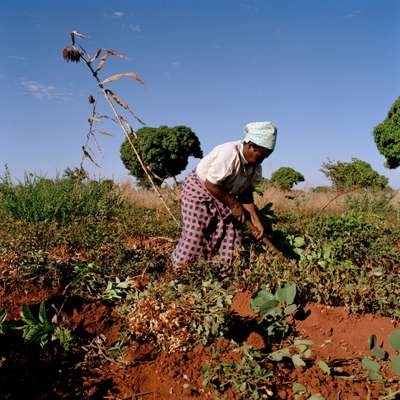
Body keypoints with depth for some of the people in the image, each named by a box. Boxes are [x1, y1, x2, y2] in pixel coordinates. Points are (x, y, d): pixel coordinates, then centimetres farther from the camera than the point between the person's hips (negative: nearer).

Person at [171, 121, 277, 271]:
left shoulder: (255, 163, -7)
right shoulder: (228, 154, -33)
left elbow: (246, 192, -1)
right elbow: (210, 185, -30)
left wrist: (255, 220, -10)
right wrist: (234, 205, -21)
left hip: (224, 194, 8)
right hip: (198, 188, -8)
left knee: (233, 231, 1)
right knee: (194, 235, -10)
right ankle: (178, 272, 7)